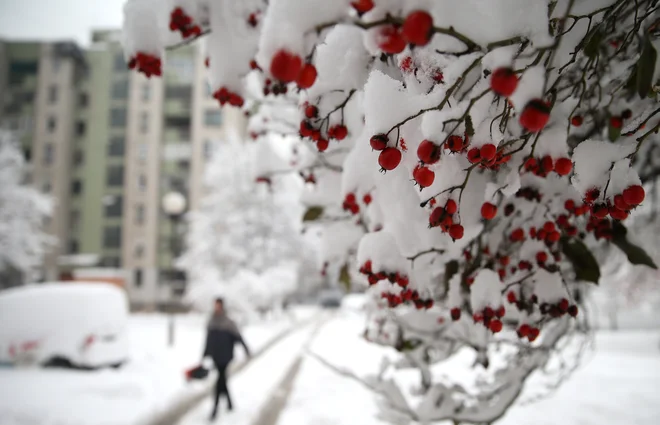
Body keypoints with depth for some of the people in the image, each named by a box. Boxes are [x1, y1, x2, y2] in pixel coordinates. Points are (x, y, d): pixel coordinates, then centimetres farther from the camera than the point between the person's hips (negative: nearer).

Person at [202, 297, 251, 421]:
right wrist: (205, 355, 15)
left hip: (225, 356, -5)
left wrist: (246, 349, -13)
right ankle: (229, 402, 32)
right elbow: (208, 340, 12)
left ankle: (215, 408, -5)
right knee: (222, 380, 15)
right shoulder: (211, 322, 5)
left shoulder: (228, 323, -10)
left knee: (220, 381, -8)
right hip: (216, 356, 5)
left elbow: (238, 337, -10)